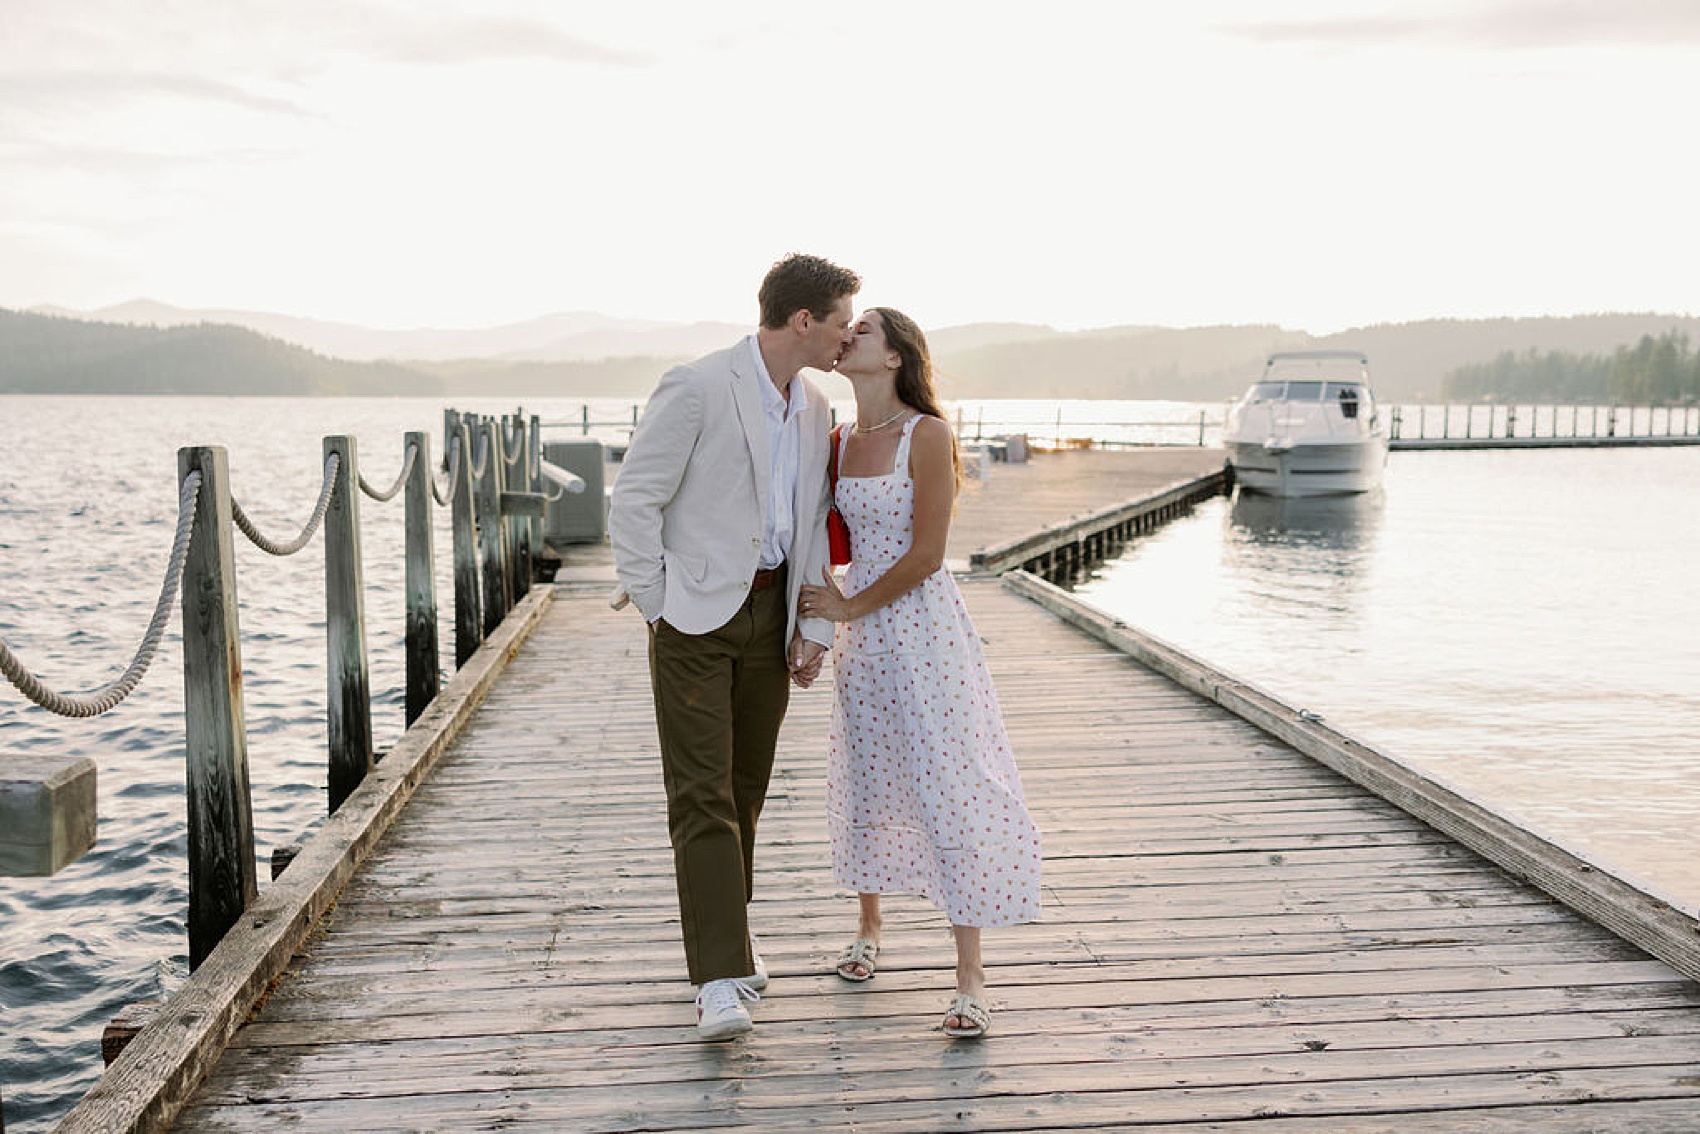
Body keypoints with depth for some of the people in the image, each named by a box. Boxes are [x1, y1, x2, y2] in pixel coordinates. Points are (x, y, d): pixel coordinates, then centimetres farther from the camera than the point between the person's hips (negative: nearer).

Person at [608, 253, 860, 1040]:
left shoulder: (814, 409, 9)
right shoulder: (695, 388, -14)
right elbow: (633, 501, -12)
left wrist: (815, 627, 9)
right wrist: (655, 607, -10)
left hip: (769, 612, 7)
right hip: (695, 613, -6)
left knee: (746, 787, 13)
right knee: (702, 794, -8)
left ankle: (726, 932, 32)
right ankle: (720, 979, -9)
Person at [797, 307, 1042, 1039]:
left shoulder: (927, 435, -12)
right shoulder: (839, 442, 7)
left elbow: (925, 553, -14)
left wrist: (849, 608, -7)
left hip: (923, 626, -6)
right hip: (862, 630, 6)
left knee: (950, 789, -5)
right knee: (866, 780, 16)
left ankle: (970, 976, 2)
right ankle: (868, 928, 38)